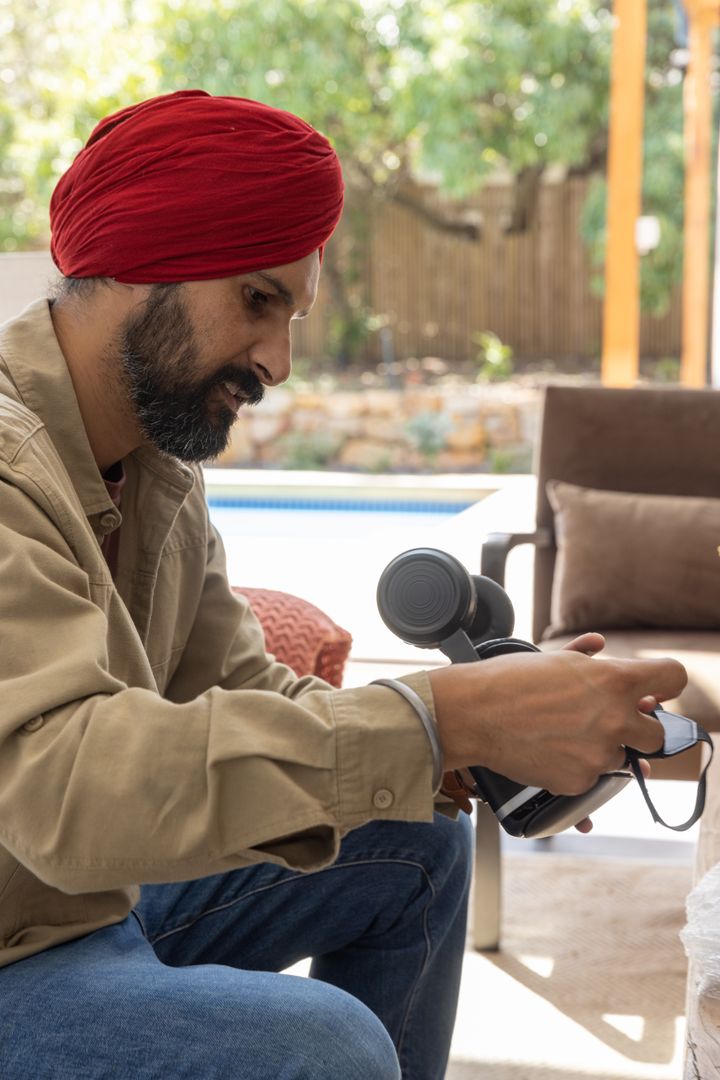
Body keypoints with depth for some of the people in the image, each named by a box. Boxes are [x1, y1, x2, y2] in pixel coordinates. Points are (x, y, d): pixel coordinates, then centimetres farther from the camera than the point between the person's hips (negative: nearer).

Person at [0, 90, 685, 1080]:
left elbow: (240, 688, 5)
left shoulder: (158, 465, 5)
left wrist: (468, 759, -12)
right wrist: (439, 720, -39)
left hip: (108, 887, 9)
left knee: (419, 845, 13)